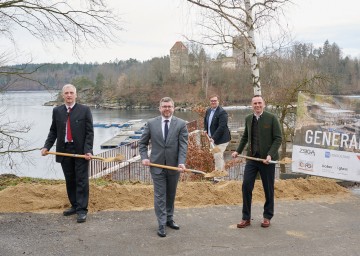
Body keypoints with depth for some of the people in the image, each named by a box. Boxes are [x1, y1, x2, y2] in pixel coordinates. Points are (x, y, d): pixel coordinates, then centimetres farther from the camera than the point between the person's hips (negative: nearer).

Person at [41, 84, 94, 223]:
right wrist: (47, 146, -1)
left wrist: (88, 150, -14)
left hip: (80, 151, -3)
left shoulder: (85, 110, -2)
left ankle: (82, 210, 2)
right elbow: (53, 131, 12)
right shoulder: (57, 111, 8)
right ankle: (74, 205, 25)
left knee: (81, 181, -2)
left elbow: (89, 132, -5)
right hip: (64, 150, 4)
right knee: (69, 180, 12)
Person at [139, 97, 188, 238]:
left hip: (174, 165, 1)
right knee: (160, 196, 1)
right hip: (157, 165, -1)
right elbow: (142, 143, 8)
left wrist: (181, 162, -20)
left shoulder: (181, 124, -3)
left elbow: (183, 145, -8)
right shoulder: (151, 123, 0)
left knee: (171, 194, 15)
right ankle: (162, 225, 8)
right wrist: (144, 157, -6)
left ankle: (169, 219, 32)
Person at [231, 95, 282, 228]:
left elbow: (278, 138, -9)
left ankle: (267, 217, 25)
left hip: (267, 159, -3)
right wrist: (238, 151, 10)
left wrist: (270, 155, -19)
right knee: (246, 186, -2)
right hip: (252, 157, 4)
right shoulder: (248, 119, 6)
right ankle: (246, 218, 10)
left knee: (268, 189, 8)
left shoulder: (271, 118, -8)